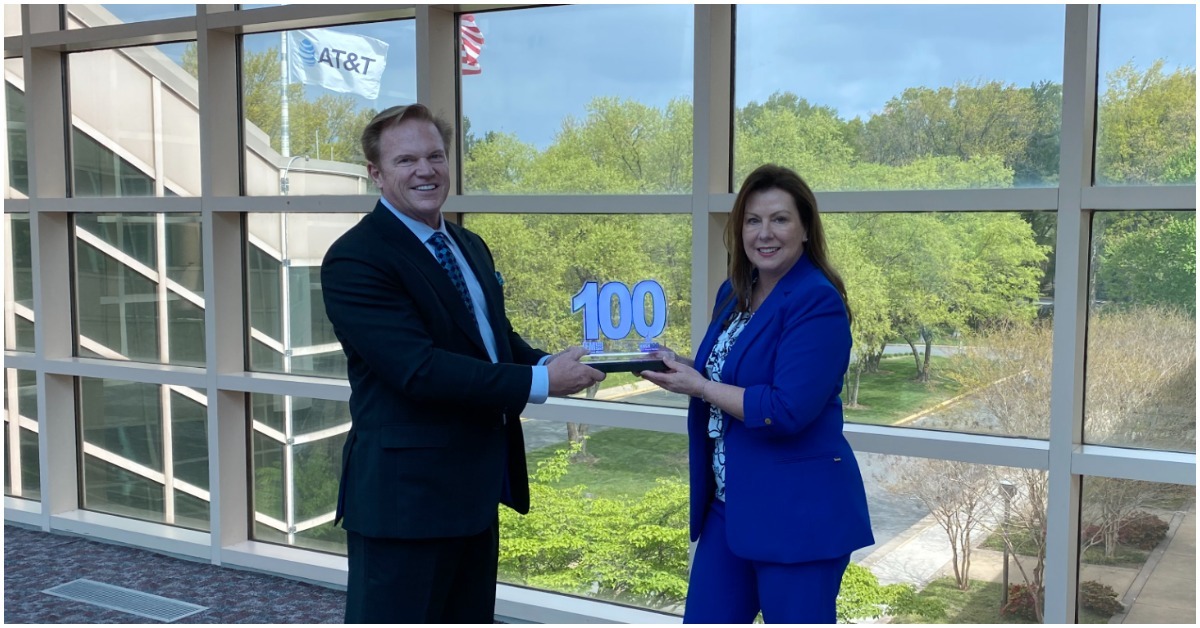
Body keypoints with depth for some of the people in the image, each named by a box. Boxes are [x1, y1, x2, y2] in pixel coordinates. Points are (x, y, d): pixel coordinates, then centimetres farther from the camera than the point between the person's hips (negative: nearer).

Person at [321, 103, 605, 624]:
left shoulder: (470, 247, 13)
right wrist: (540, 382, -22)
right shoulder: (355, 260, -16)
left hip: (476, 488, 9)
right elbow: (419, 368, -25)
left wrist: (550, 363, -4)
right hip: (403, 496, -8)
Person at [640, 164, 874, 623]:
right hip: (730, 504, 8)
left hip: (798, 512, -8)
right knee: (704, 618, 14)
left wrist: (697, 386, -17)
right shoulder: (734, 292, 8)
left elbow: (786, 410, -24)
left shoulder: (818, 302, -17)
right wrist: (681, 368, -1)